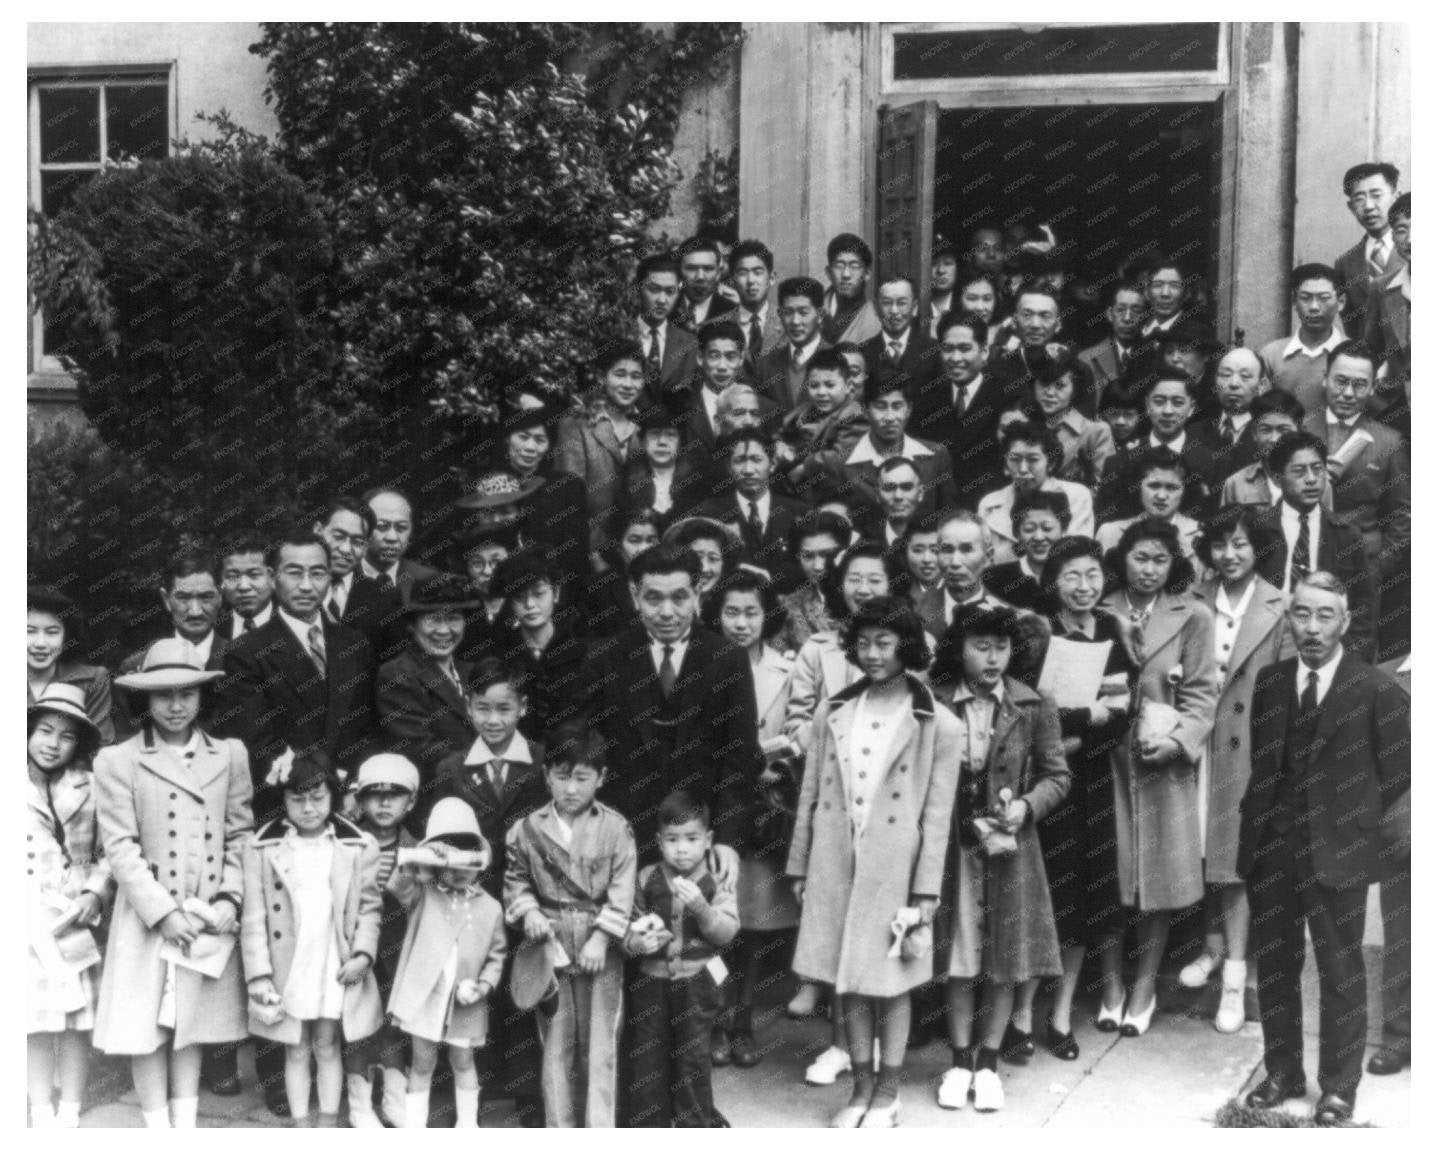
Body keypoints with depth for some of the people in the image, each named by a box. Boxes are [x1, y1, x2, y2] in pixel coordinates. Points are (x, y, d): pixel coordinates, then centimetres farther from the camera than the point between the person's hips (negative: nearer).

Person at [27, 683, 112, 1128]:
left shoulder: (89, 789, 5)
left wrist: (95, 895, -9)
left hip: (76, 922, 1)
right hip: (26, 924, -1)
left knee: (78, 1023, 2)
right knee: (36, 1024, 1)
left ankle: (70, 1116, 13)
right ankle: (42, 1117, 10)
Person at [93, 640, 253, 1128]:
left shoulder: (231, 755, 5)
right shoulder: (117, 761, -3)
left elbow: (240, 834, 5)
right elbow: (120, 847, -8)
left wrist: (229, 899, -7)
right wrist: (164, 912, -14)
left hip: (211, 918, 2)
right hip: (148, 918, -2)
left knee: (193, 1025, 11)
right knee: (146, 1031, 2)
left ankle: (187, 1126, 19)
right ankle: (159, 1128, 13)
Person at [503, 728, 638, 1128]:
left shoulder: (615, 828, -4)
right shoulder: (528, 829, 0)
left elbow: (622, 890, -7)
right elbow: (515, 878, 9)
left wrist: (601, 938, -13)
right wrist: (528, 911, -9)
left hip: (600, 946, -1)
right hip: (551, 944, 2)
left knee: (600, 1044, 0)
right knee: (556, 1043, 8)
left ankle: (599, 1130, 6)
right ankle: (561, 1131, 17)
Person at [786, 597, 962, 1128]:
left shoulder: (937, 725, -6)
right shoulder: (832, 714, 4)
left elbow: (936, 816, -6)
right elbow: (810, 796, 7)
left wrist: (925, 893, -8)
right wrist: (800, 867, 6)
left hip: (894, 869, -3)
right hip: (835, 866, 3)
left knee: (890, 982, 7)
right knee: (848, 982, 10)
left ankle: (887, 1094, 23)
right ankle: (861, 1089, 25)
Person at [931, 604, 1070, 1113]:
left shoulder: (1034, 707, -3)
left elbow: (1057, 776, 2)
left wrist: (1026, 806, -14)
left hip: (1009, 847, 0)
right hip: (951, 846, 0)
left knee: (1006, 961, 6)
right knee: (958, 960, 7)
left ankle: (988, 1061, 20)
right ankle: (960, 1059, 21)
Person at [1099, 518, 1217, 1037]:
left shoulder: (1193, 616, 1)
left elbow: (1202, 693, -1)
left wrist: (1178, 740, -14)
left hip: (1163, 761, -1)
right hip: (1106, 755, 1)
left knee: (1157, 877, 4)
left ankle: (1144, 987, 16)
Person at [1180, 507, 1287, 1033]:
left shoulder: (1279, 609, -5)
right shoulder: (1195, 601, 4)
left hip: (1247, 741, -3)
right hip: (1199, 738, 3)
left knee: (1236, 851, -3)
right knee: (1203, 848, 10)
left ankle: (1235, 977, 1)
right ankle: (1213, 946, 29)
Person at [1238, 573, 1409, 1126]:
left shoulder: (1378, 692, -8)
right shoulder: (1269, 682, 5)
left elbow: (1398, 779, -4)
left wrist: (1381, 841, -5)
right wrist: (1254, 823, 5)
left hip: (1338, 851, -4)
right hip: (1270, 851, 4)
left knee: (1342, 975, 6)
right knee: (1274, 968, 13)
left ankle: (1338, 1089, 19)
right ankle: (1282, 1074, 28)